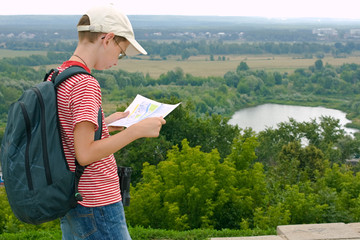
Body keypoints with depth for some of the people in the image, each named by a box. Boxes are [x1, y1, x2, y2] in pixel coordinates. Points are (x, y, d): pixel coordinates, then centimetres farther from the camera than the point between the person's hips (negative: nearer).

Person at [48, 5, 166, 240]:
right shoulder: (85, 84, -19)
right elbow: (85, 154, -25)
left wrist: (105, 124, 15)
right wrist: (137, 130, -20)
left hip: (71, 204, 9)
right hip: (97, 207, -9)